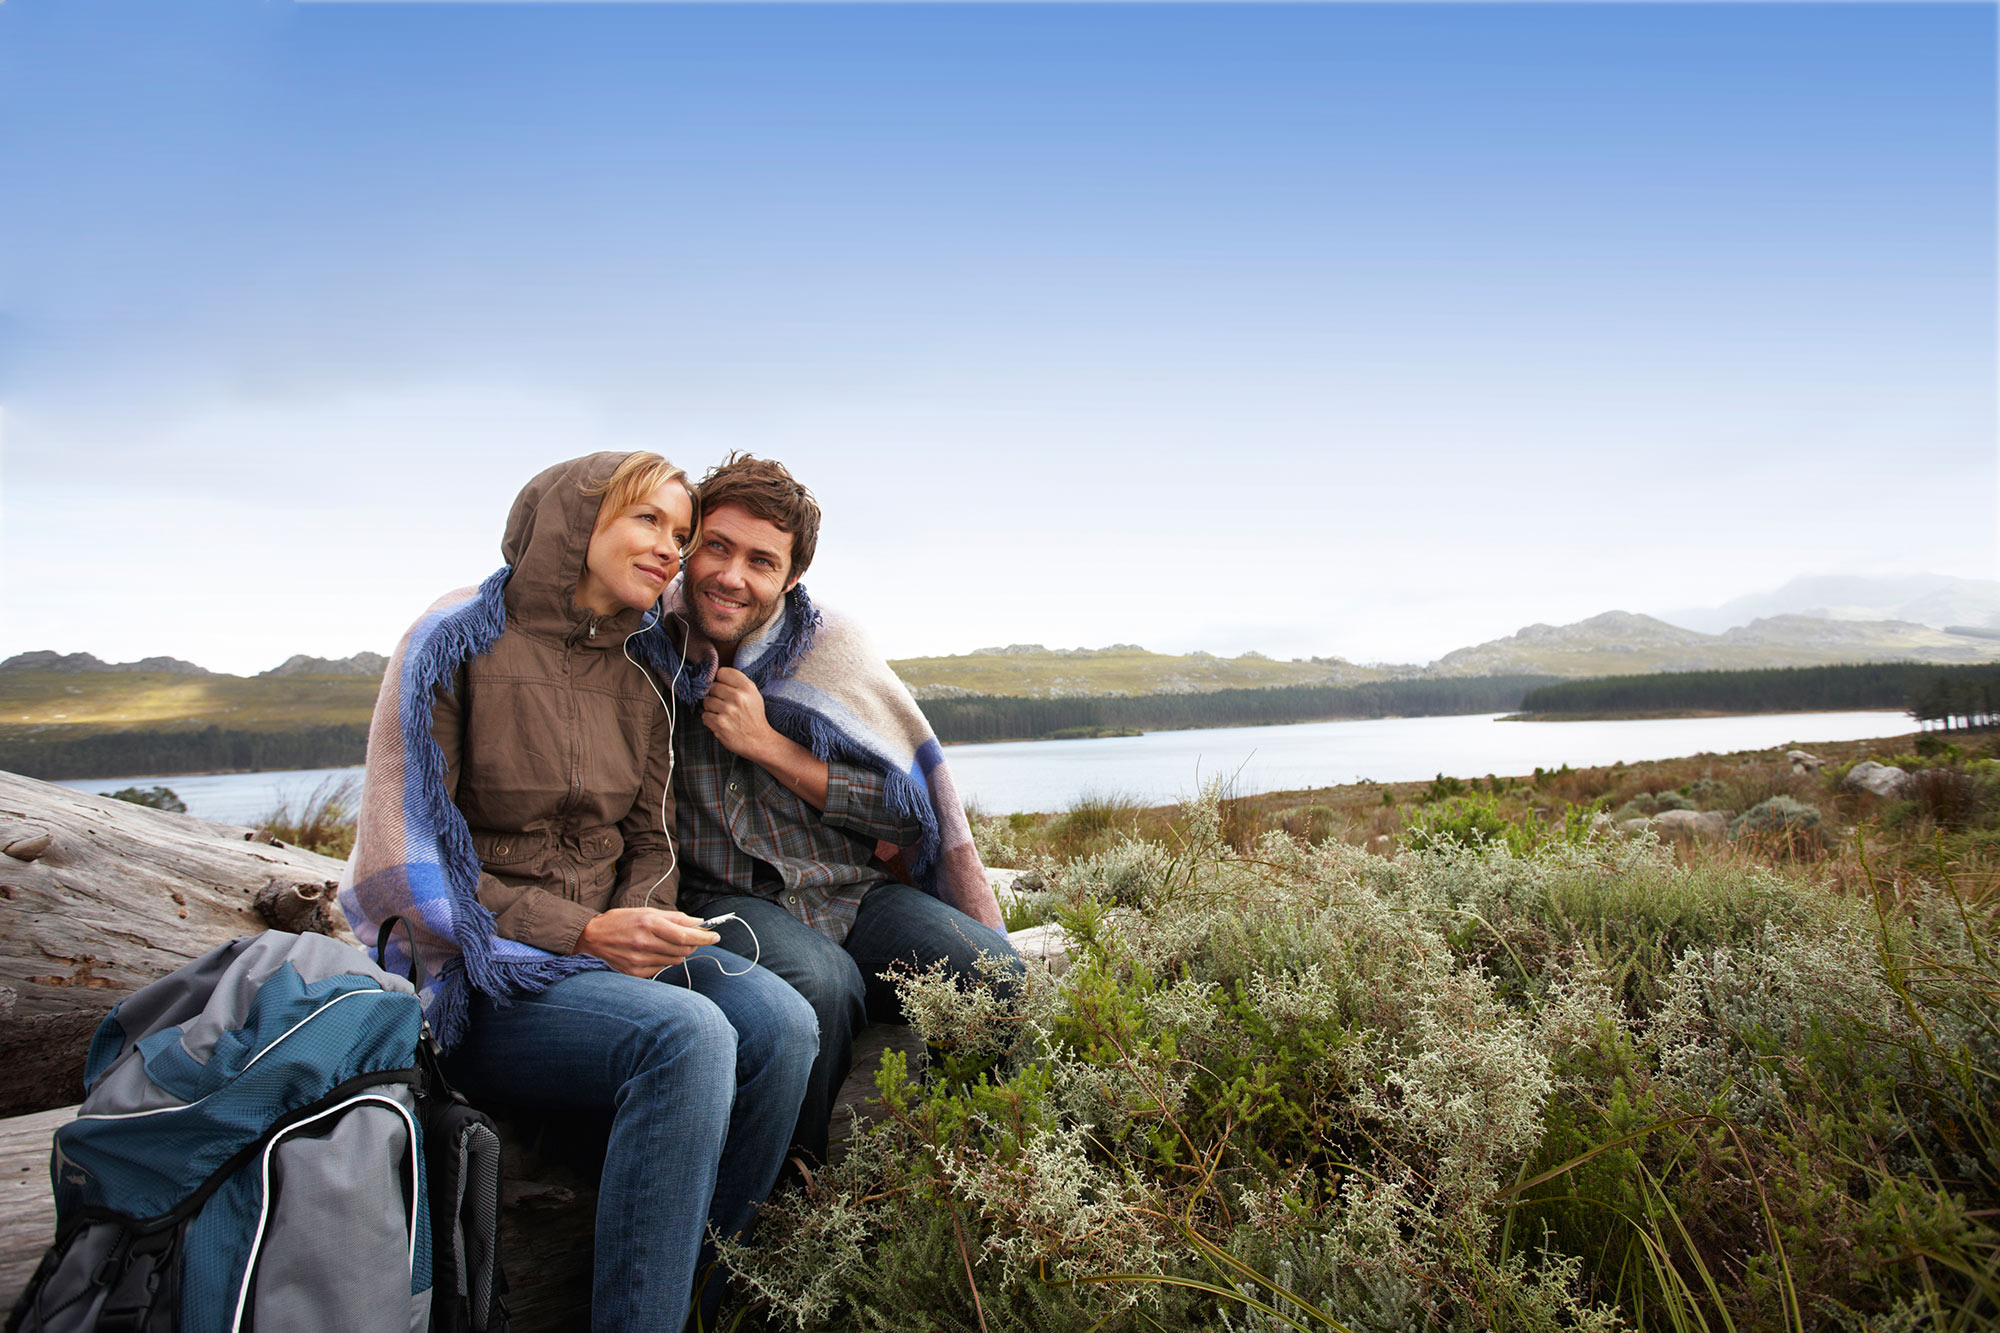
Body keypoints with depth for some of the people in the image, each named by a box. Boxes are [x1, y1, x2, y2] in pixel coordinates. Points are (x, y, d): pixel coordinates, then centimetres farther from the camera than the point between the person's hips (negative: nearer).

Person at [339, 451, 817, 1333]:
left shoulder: (640, 679, 11)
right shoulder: (458, 642, -7)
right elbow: (405, 858, -11)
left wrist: (640, 926, -8)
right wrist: (582, 933, -19)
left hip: (606, 952, 6)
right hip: (476, 978, -5)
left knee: (781, 1024, -22)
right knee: (686, 1035, -32)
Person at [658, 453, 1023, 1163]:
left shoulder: (829, 645, 2)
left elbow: (909, 807, 1)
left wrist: (767, 745, -9)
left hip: (858, 891, 2)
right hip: (728, 898, -2)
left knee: (999, 977, -24)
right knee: (820, 983, -36)